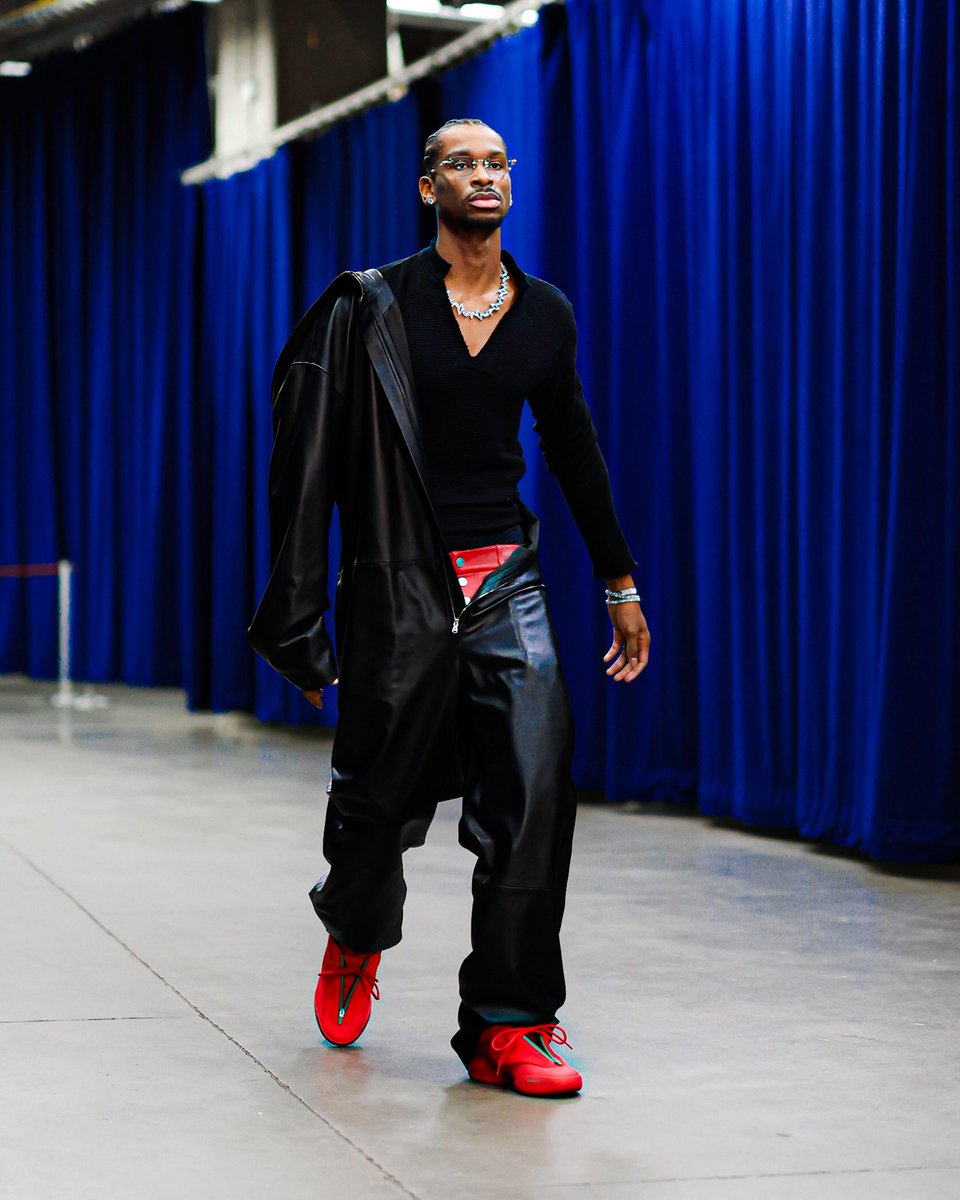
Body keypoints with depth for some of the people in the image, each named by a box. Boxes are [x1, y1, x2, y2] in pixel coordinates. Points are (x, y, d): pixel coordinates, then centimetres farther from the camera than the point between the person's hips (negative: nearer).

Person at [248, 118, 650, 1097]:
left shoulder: (545, 315, 9)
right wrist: (300, 616, -8)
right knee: (381, 794, 7)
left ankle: (507, 1026, -3)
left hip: (508, 584, 3)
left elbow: (574, 452, 20)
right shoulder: (374, 307, -4)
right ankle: (355, 939, 41)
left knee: (536, 788, -11)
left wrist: (620, 583, 23)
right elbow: (308, 455, -4)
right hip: (400, 585, -3)